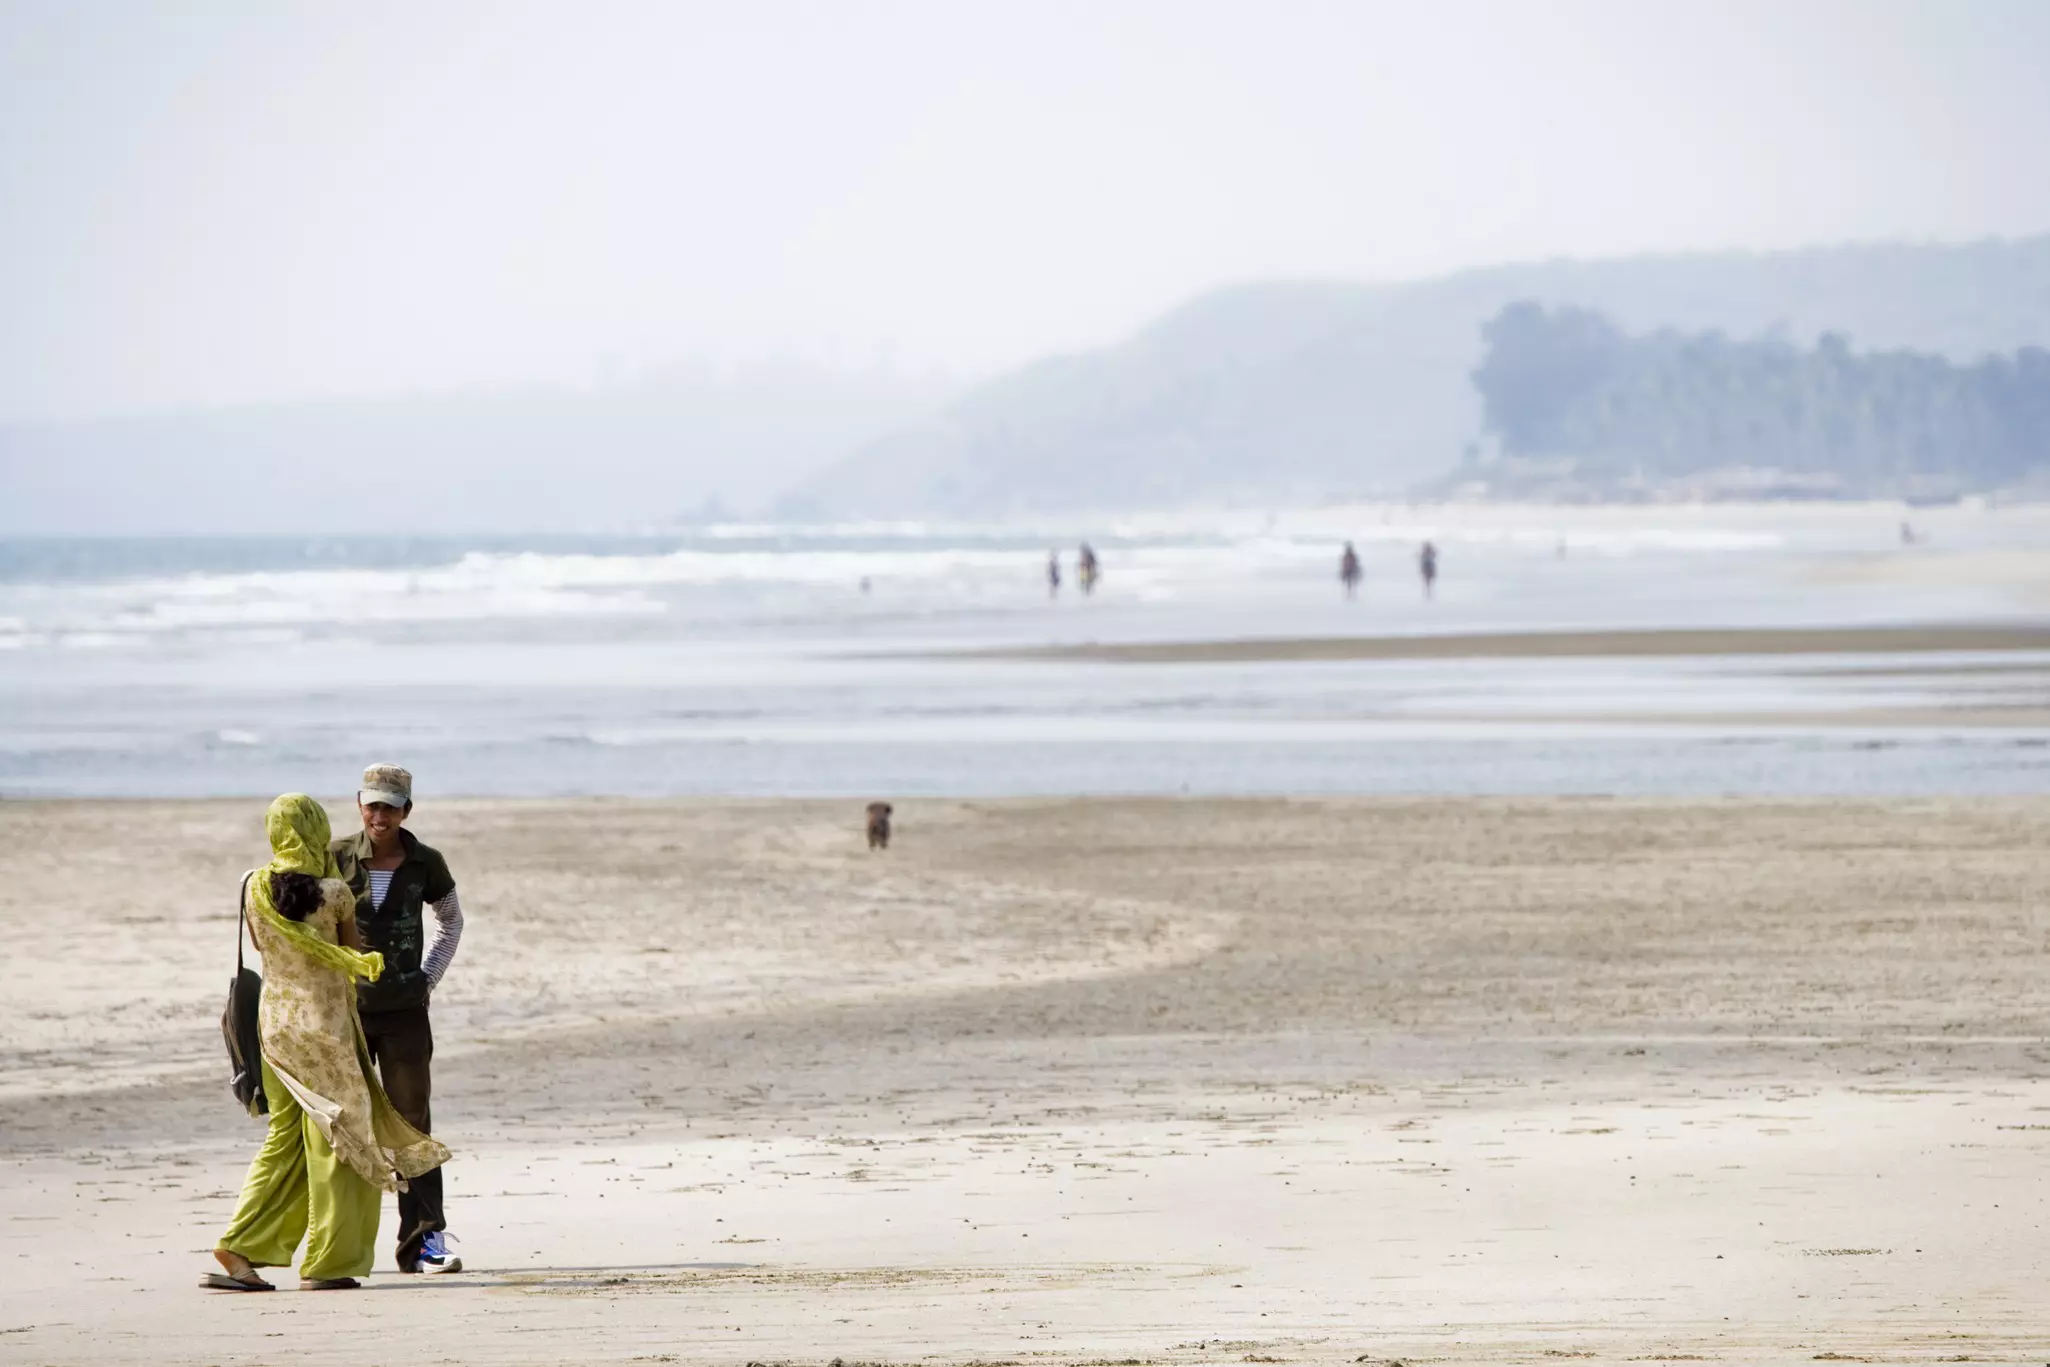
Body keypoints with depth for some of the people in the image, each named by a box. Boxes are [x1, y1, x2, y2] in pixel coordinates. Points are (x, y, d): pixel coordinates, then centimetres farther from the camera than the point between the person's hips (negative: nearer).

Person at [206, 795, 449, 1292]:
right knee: (333, 1145, 6)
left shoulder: (255, 888, -3)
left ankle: (241, 1248, 7)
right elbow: (358, 958, 1)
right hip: (325, 1022, -5)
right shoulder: (333, 893, -14)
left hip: (274, 1021, 5)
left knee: (284, 1138, 15)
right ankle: (325, 1263, 10)